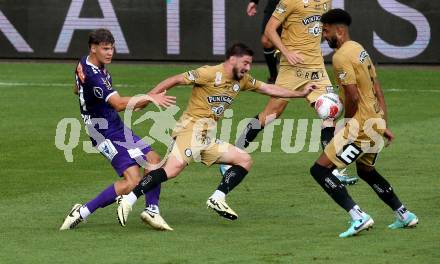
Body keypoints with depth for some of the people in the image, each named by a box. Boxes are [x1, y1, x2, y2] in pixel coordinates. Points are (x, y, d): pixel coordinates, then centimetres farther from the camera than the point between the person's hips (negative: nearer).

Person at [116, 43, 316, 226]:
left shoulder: (242, 81, 16)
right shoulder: (210, 74, -8)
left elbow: (268, 89, 25)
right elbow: (175, 80, -7)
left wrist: (301, 94, 24)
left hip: (208, 139, 9)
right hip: (192, 127, -9)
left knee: (245, 160, 6)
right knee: (174, 168, -30)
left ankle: (217, 199, 0)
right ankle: (128, 201, -32)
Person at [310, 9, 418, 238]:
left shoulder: (341, 56, -16)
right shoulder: (360, 50, 14)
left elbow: (353, 96, -22)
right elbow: (377, 90, 17)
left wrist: (346, 122, -5)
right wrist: (384, 125, 19)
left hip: (361, 125, -10)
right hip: (376, 122, 10)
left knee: (320, 169, -7)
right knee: (365, 170, 31)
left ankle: (359, 217, -16)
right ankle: (404, 215, 34)